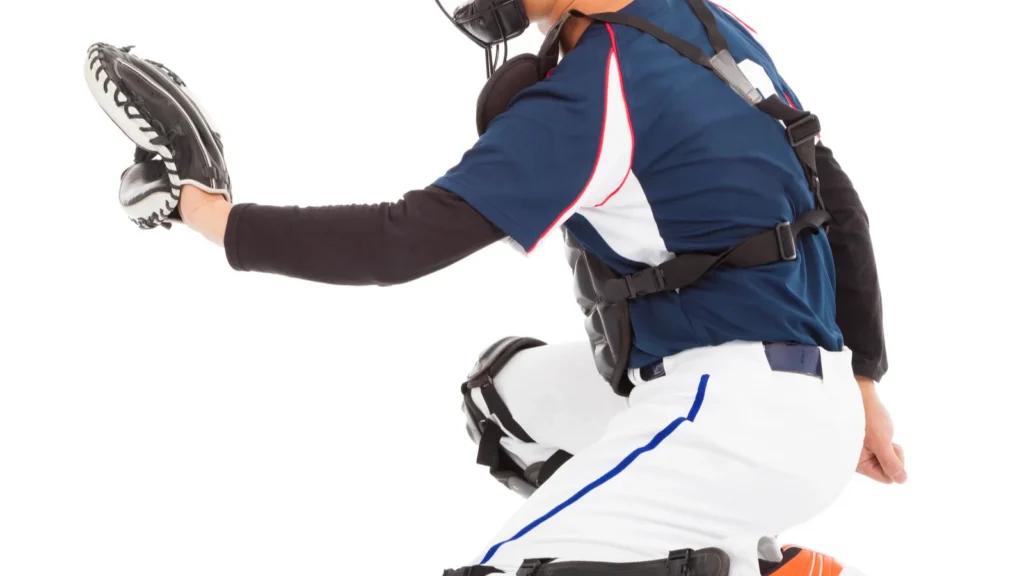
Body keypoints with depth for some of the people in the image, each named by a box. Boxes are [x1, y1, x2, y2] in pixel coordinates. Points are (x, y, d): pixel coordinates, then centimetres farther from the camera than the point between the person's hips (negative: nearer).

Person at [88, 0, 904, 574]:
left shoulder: (591, 100, -17)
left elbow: (402, 243, -18)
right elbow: (838, 204, 15)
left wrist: (210, 213, -6)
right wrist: (858, 385, 23)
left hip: (737, 413, -9)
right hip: (808, 387, 9)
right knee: (509, 392, 25)